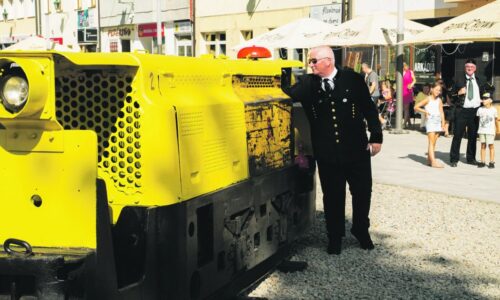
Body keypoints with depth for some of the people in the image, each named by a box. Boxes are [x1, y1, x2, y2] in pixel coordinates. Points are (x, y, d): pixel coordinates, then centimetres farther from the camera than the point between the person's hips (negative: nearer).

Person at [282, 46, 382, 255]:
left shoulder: (353, 79, -3)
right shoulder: (307, 83, 2)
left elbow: (369, 109, 0)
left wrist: (376, 137, -2)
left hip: (356, 149, 0)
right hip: (327, 153, 1)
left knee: (362, 191, 12)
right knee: (333, 196, 10)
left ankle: (361, 230, 35)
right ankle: (335, 236, 27)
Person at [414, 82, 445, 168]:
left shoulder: (439, 100, 11)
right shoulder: (428, 99, -1)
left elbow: (441, 112, 8)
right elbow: (416, 107, -3)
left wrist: (443, 123, 1)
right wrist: (425, 111, -10)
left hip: (438, 122, 5)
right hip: (430, 122, -5)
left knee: (433, 142, 8)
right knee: (431, 142, -11)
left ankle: (429, 159, 16)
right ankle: (433, 161, -19)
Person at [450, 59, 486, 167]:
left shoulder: (480, 81, 12)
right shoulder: (459, 81, 4)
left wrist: (483, 101, 7)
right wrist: (458, 93, -13)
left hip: (475, 111, 3)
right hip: (462, 110, -3)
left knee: (473, 136, 9)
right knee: (457, 135, -3)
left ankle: (471, 158, 21)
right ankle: (454, 159, 4)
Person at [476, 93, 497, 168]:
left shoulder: (493, 110, -3)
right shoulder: (480, 109, 5)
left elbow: (496, 119, 4)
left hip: (490, 131, -3)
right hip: (481, 130, 3)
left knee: (491, 146, 1)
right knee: (483, 146, 6)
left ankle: (491, 162, 6)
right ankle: (482, 161, 10)